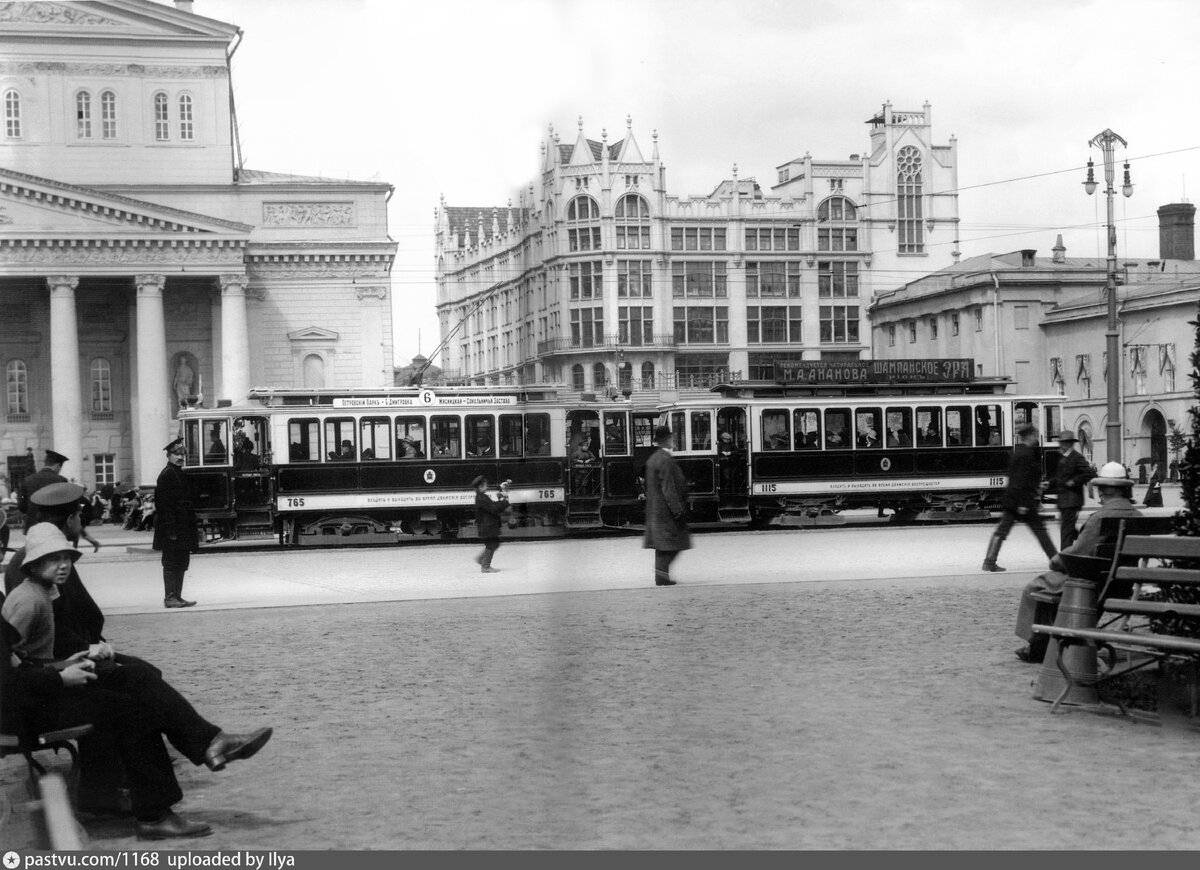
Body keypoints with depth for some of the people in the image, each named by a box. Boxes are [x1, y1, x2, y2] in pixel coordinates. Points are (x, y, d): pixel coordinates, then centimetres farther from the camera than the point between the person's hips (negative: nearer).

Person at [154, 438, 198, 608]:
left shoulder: (181, 474, 16)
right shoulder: (167, 475, -12)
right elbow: (164, 504, -18)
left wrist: (192, 529, 16)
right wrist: (170, 530, -22)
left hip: (183, 529, 9)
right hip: (173, 529, -9)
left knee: (182, 563, 11)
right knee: (171, 563, -4)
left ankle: (177, 596, 16)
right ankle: (170, 598, -1)